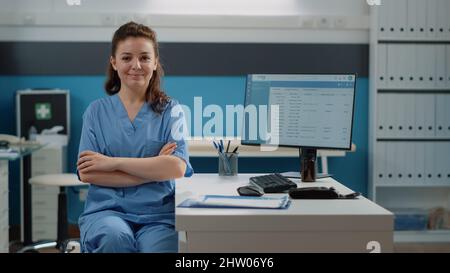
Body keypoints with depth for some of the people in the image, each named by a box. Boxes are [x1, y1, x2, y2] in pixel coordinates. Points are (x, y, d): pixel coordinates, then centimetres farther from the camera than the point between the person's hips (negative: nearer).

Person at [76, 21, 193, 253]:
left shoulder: (170, 111, 10)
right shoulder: (97, 111, 10)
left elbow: (177, 167, -7)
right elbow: (86, 173, -2)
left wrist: (113, 162, -9)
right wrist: (153, 168, -8)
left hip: (158, 214, 0)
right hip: (107, 209, 0)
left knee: (157, 247, -32)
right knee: (115, 237, -34)